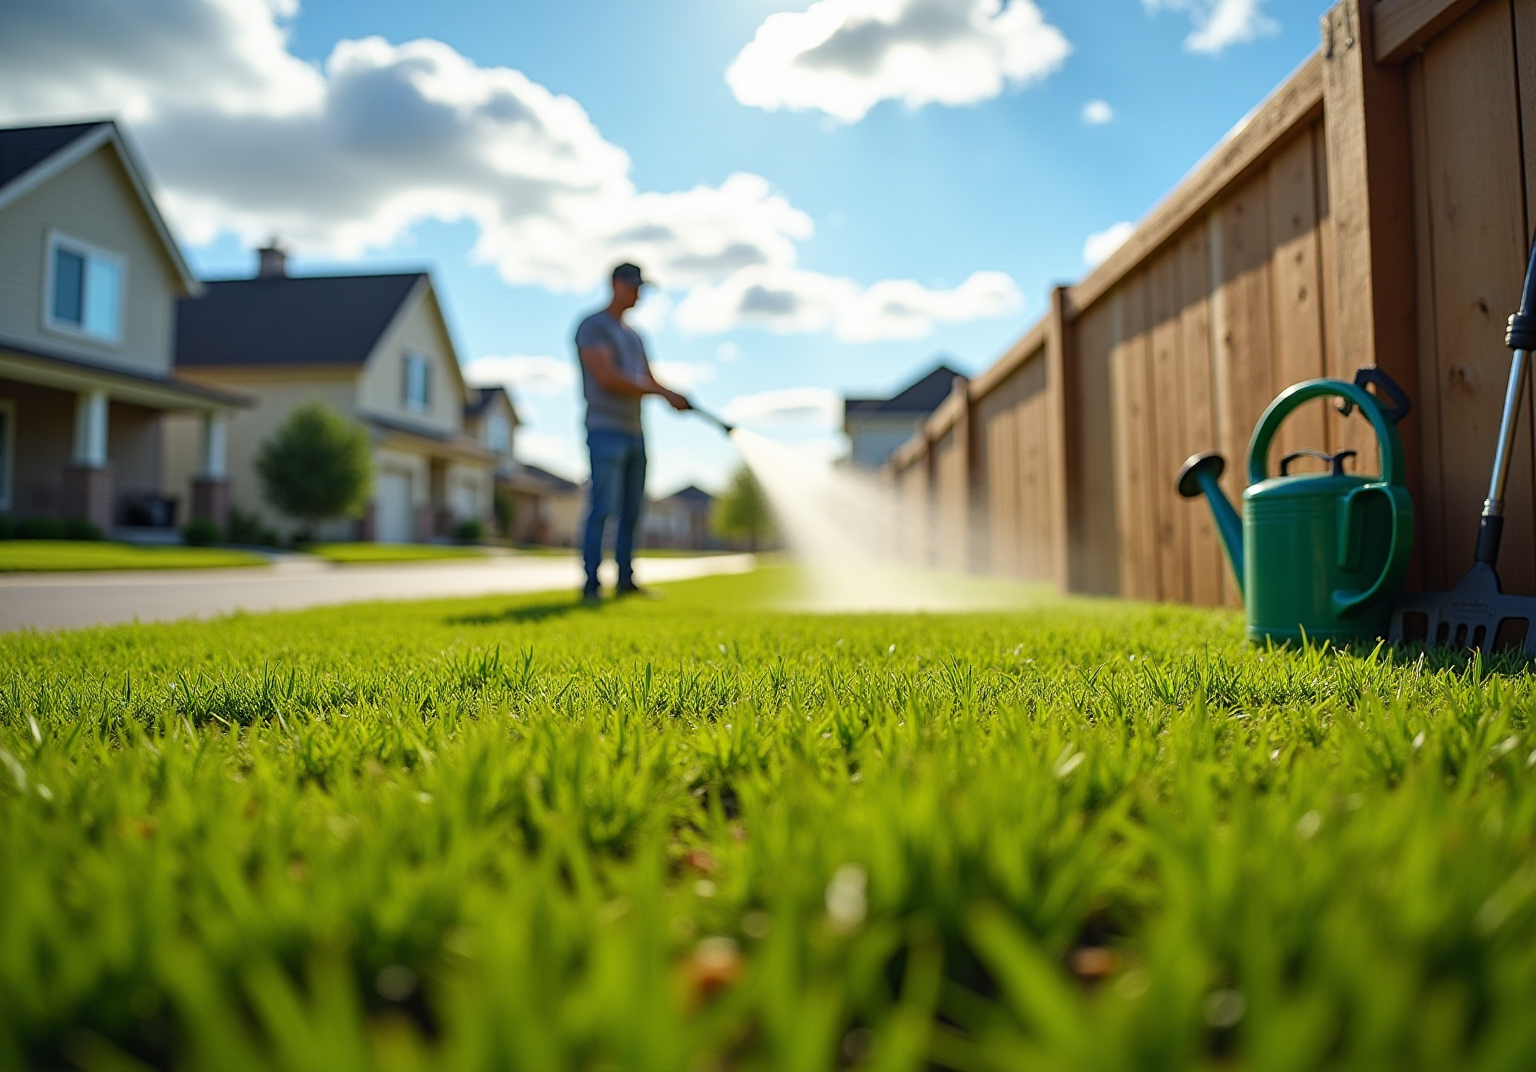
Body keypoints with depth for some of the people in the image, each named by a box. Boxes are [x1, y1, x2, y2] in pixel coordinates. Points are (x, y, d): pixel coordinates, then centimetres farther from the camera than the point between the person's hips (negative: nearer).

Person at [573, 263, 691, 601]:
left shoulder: (633, 336, 22)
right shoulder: (593, 326, -3)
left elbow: (650, 381, 17)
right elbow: (607, 377, -15)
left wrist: (676, 397, -5)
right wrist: (660, 391, -14)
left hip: (635, 432, 8)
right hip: (606, 430, -8)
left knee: (632, 511, 6)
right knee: (603, 508, -12)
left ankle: (626, 580, 10)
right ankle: (591, 585, -10)